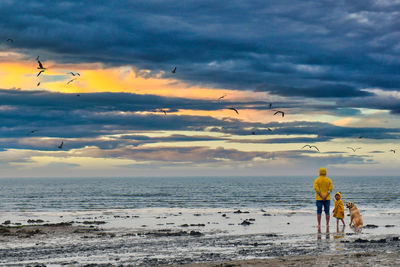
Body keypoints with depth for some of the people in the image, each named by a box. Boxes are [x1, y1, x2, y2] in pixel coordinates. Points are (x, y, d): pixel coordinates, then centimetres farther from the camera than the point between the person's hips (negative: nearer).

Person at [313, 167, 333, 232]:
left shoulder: (317, 180, -3)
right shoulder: (328, 180, 2)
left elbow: (316, 188, -14)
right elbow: (330, 188, -7)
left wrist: (321, 196, -13)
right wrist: (325, 196, -12)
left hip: (319, 198, -1)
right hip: (327, 198, 1)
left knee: (319, 212, 3)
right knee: (327, 212, 6)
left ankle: (319, 226, -1)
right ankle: (327, 226, 2)